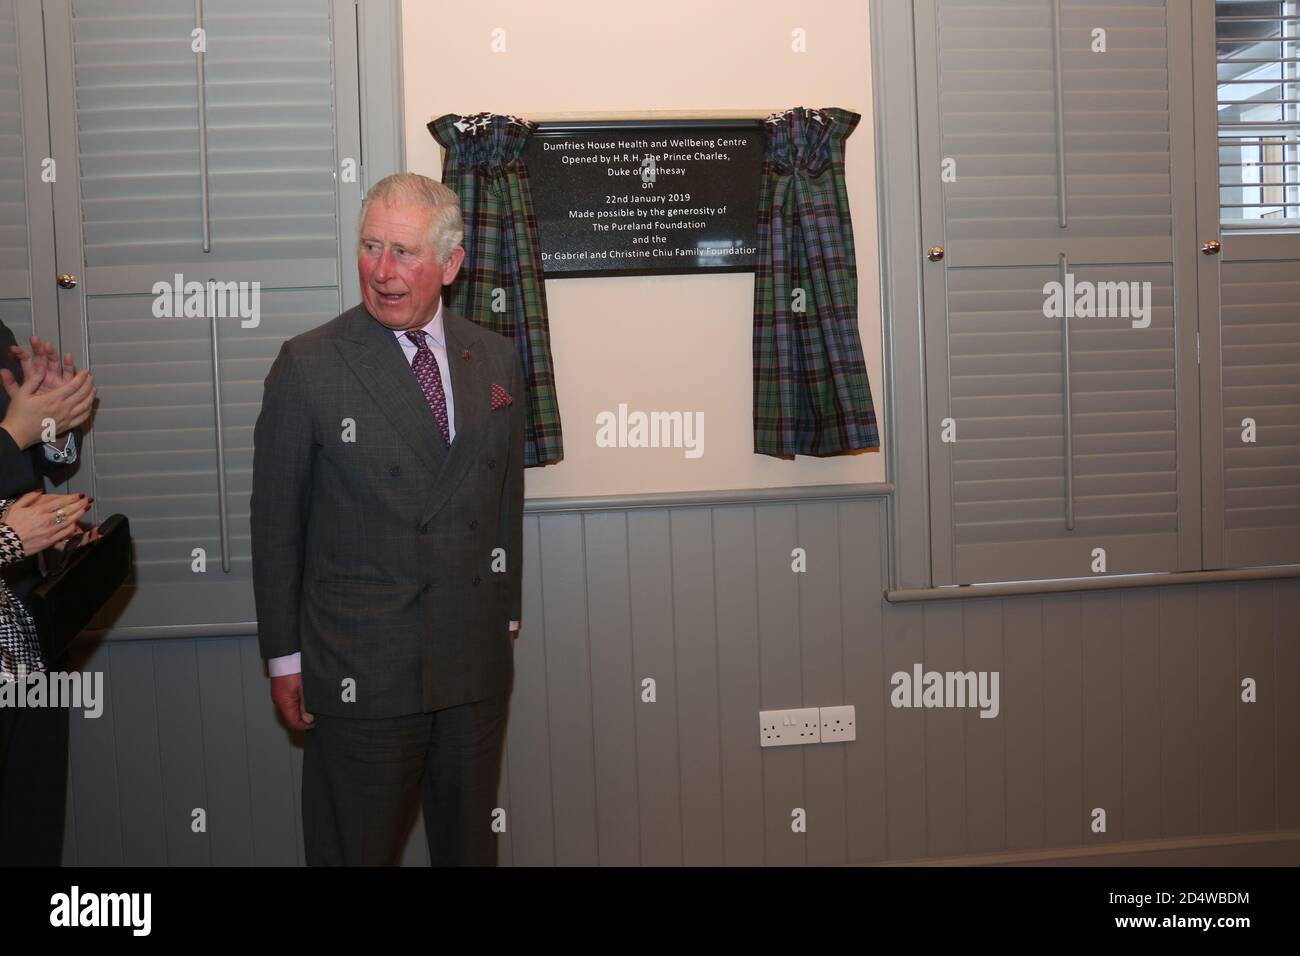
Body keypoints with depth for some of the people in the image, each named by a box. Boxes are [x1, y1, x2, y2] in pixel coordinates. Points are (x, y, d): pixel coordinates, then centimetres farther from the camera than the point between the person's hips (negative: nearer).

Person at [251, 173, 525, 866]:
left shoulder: (496, 360, 4)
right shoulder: (308, 366, -8)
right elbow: (275, 524, -4)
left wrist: (505, 616, 13)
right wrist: (284, 656, -2)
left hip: (476, 660, 4)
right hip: (359, 672, -3)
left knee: (470, 844, 18)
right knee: (354, 849, 9)